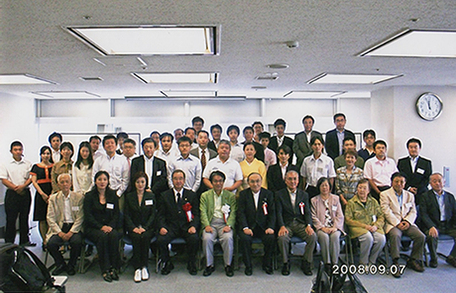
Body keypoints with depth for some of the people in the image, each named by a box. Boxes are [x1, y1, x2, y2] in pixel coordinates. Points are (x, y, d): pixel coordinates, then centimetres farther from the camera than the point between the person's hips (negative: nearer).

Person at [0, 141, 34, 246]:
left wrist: (23, 186, -14)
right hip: (12, 194, -2)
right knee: (11, 218, 0)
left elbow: (31, 178, 3)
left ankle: (24, 240, 18)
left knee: (24, 217, 8)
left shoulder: (28, 164, 9)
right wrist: (15, 188, -12)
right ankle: (9, 242, 10)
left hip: (25, 193, 2)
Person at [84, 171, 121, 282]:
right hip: (93, 228, -1)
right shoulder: (89, 196, 5)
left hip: (110, 226, 2)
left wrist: (110, 226, -12)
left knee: (114, 235, -31)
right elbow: (88, 216, -4)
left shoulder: (113, 195, 11)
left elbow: (117, 214, 7)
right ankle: (105, 270, -27)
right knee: (102, 236, -33)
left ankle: (114, 268, -24)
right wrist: (101, 227, -17)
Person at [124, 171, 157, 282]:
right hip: (134, 227, 1)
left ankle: (144, 266, -22)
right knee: (136, 238, -31)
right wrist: (133, 228, -12)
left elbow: (153, 215, 3)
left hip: (148, 227, 0)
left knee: (145, 237, -32)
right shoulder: (129, 197, 12)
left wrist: (145, 228, -12)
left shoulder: (151, 196, 10)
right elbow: (127, 215, 5)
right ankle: (137, 268, -25)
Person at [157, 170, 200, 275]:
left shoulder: (192, 195, 11)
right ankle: (167, 263, 2)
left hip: (187, 226, 0)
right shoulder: (164, 196, 11)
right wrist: (162, 227, -12)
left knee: (194, 239, -30)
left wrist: (193, 226, -13)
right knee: (160, 240, -27)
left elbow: (196, 214, 6)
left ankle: (191, 263, -1)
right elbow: (161, 215, 8)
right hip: (171, 227, 1)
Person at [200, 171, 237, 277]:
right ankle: (209, 265, -8)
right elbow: (203, 213, 5)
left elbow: (233, 213, 5)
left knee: (228, 238, -30)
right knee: (207, 238, -29)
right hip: (210, 223, 1)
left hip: (224, 223, 0)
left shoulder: (231, 195, 14)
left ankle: (228, 265, -9)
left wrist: (228, 225, -12)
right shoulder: (205, 196, 16)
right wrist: (206, 225, -13)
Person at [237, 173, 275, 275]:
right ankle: (248, 266, -8)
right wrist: (245, 228, -17)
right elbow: (241, 212, -2)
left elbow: (272, 213, 4)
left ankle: (267, 264, -2)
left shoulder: (268, 194, 8)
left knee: (271, 238, -27)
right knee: (245, 238, -30)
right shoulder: (243, 194, 6)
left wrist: (270, 227, -12)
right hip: (248, 226, 0)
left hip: (263, 227, 1)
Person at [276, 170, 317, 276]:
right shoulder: (279, 194, 7)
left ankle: (306, 263, -4)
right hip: (287, 224, -2)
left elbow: (307, 212, 6)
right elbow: (279, 213, -2)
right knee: (282, 238, -32)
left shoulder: (304, 195, 14)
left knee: (313, 236, -26)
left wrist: (309, 225, -13)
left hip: (301, 224, 2)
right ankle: (286, 263, -5)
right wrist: (282, 226, -19)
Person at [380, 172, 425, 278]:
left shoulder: (410, 195, 20)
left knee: (421, 236, -20)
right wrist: (398, 223, -15)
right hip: (392, 223, -4)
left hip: (407, 224, 4)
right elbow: (387, 212, -5)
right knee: (395, 235, -35)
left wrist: (408, 221, -8)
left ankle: (414, 260, -1)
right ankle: (395, 263, -26)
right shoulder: (385, 194, 5)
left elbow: (413, 212, 12)